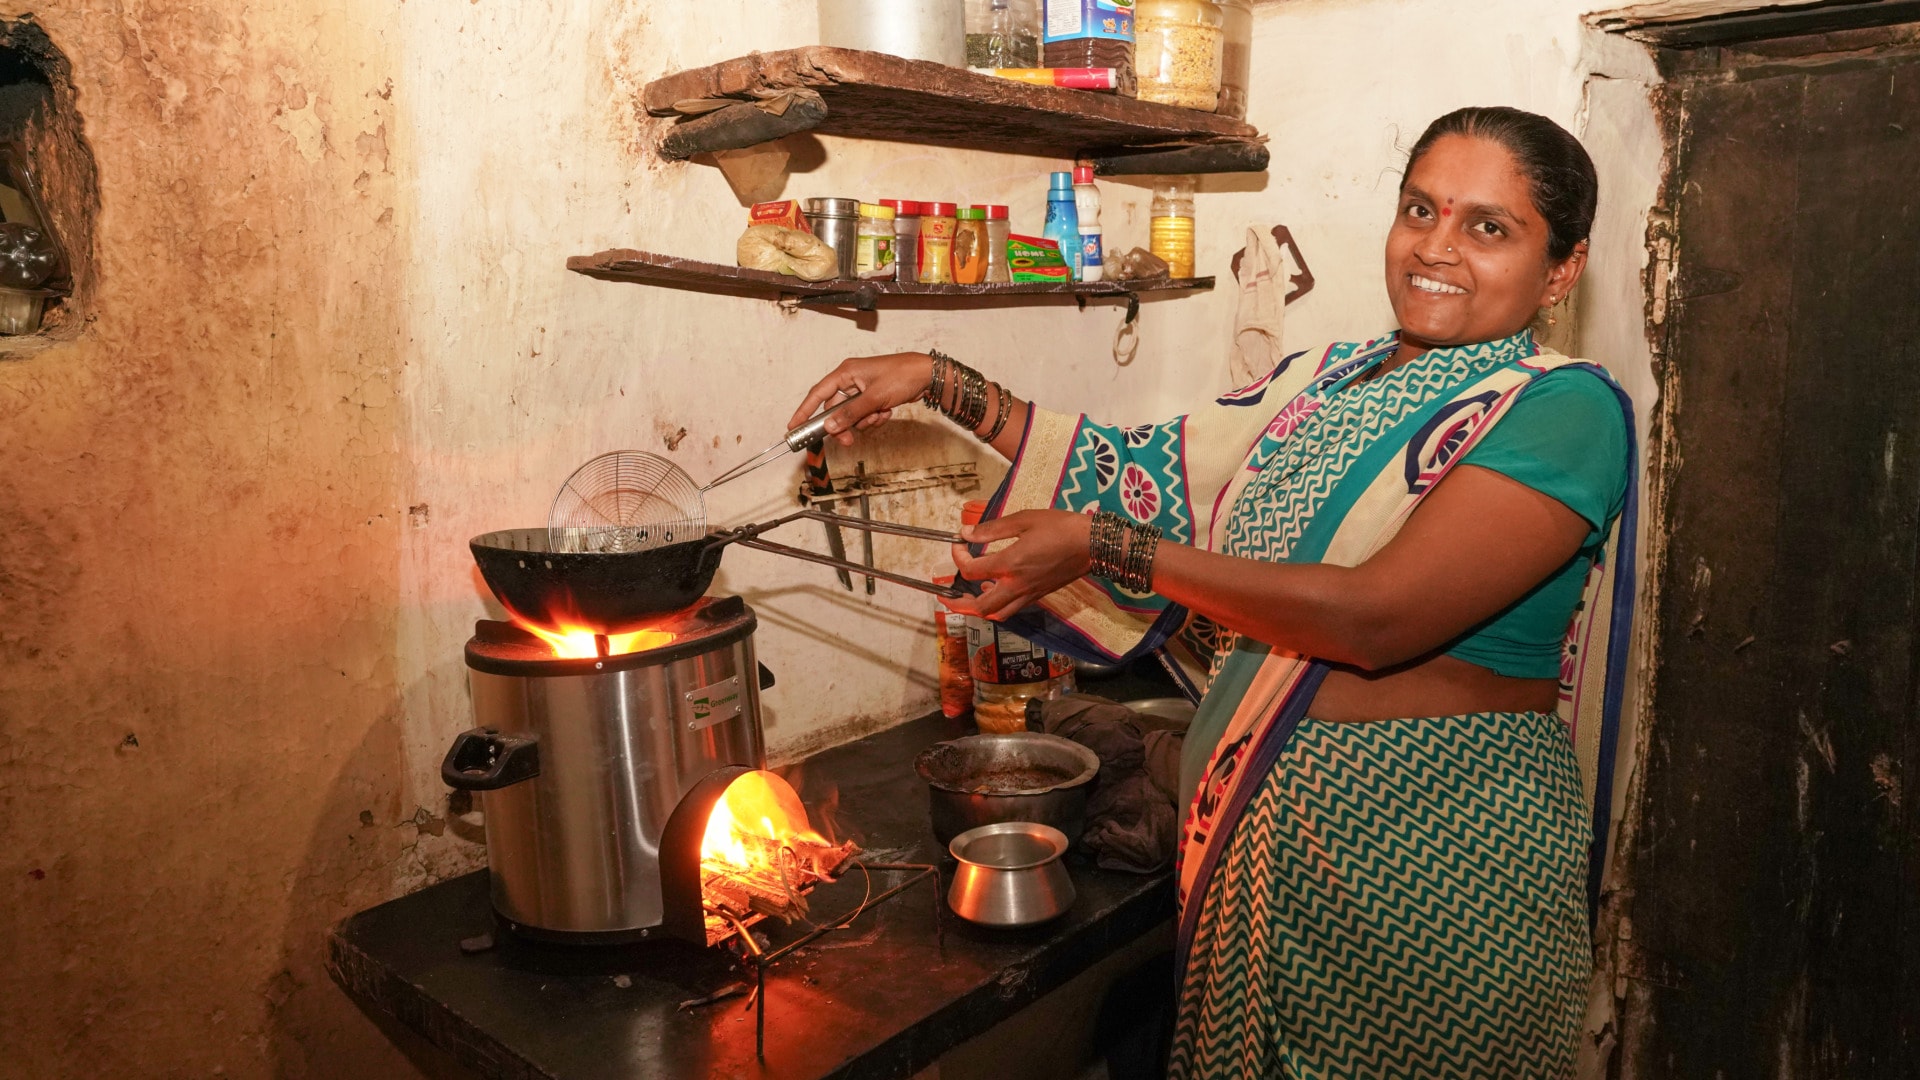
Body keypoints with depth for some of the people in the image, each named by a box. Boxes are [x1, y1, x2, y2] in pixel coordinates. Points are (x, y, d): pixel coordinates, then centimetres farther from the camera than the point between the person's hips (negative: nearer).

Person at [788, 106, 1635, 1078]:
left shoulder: (1564, 410, -15)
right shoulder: (1325, 381, 7)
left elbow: (1378, 616, -25)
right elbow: (1158, 475, 8)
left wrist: (1102, 547, -23)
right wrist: (942, 382, 1)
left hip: (1438, 849, -6)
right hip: (1256, 812, 6)